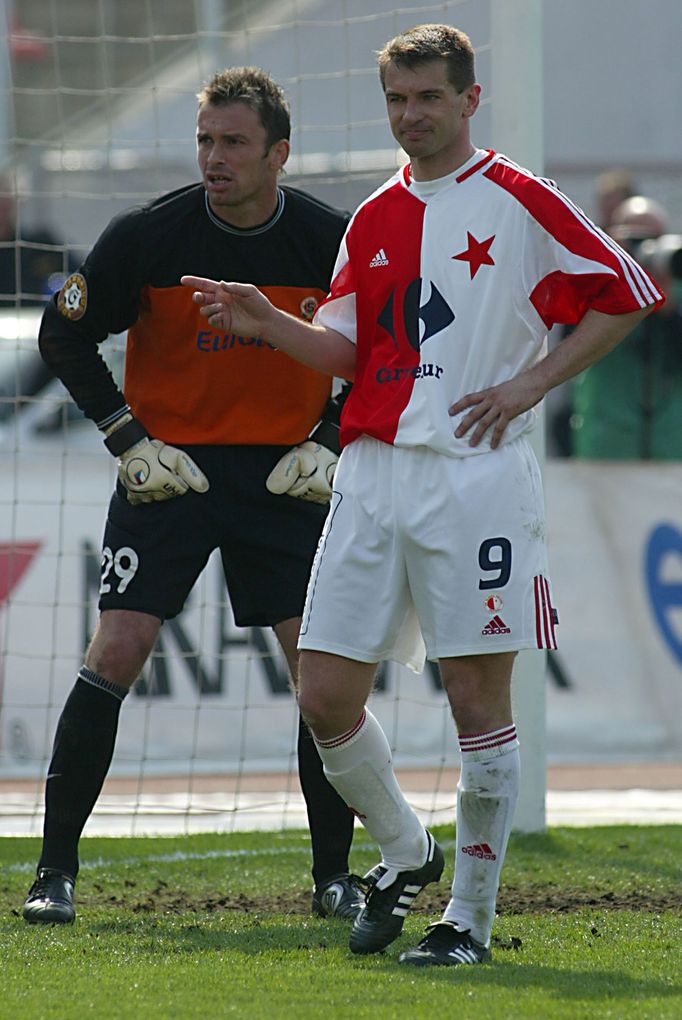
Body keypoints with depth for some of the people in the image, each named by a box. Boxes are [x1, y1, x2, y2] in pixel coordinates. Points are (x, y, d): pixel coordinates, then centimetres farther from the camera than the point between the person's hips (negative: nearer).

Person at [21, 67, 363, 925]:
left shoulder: (332, 241, -7)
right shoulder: (148, 235, -12)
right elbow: (64, 336, -1)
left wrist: (328, 443, -2)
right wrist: (129, 441, -7)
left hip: (282, 474, 2)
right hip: (168, 465, -1)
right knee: (116, 652, -11)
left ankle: (334, 875, 7)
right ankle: (56, 869, -4)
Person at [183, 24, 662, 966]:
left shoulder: (517, 201, 0)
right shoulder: (375, 219, 15)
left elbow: (628, 295, 1)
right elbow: (345, 348, 11)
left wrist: (528, 386, -5)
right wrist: (268, 323, -8)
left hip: (477, 475, -5)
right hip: (374, 470, 5)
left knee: (478, 695, -4)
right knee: (326, 695, 1)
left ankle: (471, 914, 5)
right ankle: (405, 853, 24)